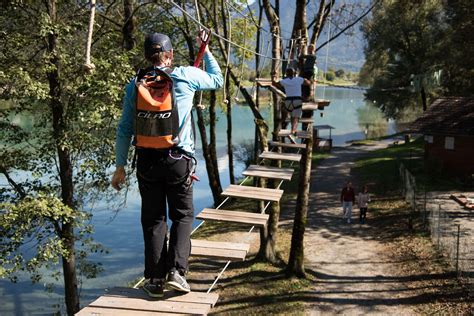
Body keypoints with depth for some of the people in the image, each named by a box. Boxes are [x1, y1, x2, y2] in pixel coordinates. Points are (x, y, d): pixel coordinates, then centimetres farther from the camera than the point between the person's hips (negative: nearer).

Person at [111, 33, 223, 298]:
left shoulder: (134, 85, 3)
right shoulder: (186, 76, -4)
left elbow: (125, 129, 5)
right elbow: (217, 80, 16)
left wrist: (120, 166, 11)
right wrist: (205, 50, 29)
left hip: (147, 161, 2)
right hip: (179, 160, -2)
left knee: (154, 219, 10)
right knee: (183, 215, 12)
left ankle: (155, 279, 11)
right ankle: (176, 270, -1)